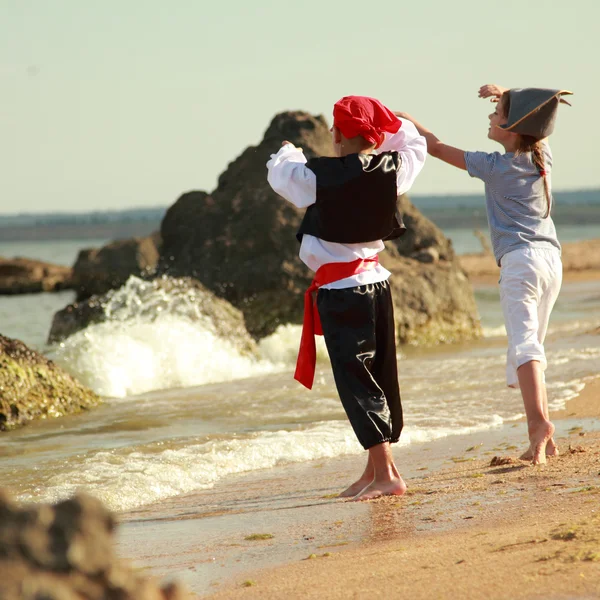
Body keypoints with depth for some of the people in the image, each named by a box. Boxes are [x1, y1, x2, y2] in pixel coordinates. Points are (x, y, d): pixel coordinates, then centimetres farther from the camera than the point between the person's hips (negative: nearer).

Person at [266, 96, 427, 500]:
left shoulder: (318, 176, -15)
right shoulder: (393, 170, -2)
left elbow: (280, 174, 6)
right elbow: (414, 144, 21)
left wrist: (288, 152, 26)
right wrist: (383, 121, 19)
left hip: (339, 290, -6)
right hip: (378, 281, 6)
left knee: (355, 381, -6)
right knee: (382, 378, 14)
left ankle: (386, 474, -13)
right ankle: (375, 471, 24)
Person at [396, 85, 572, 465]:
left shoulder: (496, 166, -5)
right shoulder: (543, 157, 10)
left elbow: (438, 148, 3)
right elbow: (538, 120, 32)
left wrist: (408, 121, 16)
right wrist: (507, 95, 17)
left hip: (520, 259, -7)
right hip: (552, 260, 7)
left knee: (523, 342, -18)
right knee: (532, 345, 13)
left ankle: (540, 421, -37)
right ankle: (544, 440, 9)